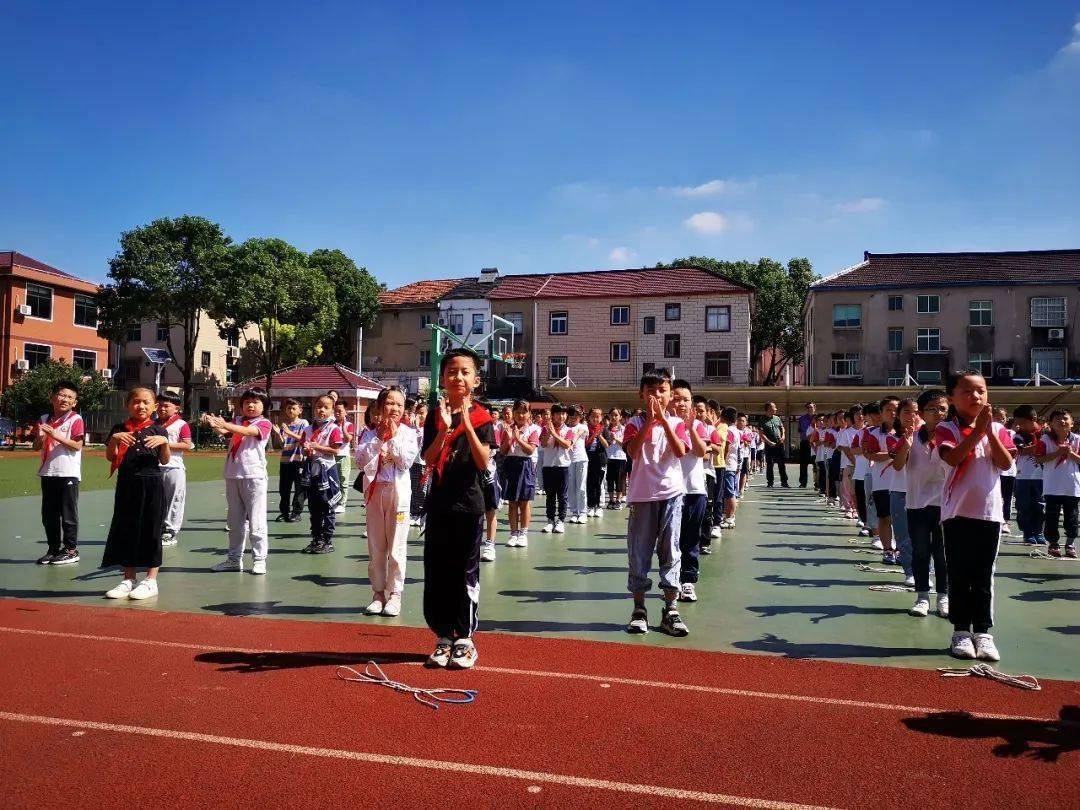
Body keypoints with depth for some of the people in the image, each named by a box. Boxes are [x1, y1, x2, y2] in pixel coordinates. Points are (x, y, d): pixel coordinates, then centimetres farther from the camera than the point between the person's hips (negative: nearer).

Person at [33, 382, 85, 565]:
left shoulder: (75, 420, -6)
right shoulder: (44, 420, 11)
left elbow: (77, 445, -14)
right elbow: (36, 447, 12)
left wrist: (56, 436, -21)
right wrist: (41, 437, -9)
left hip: (68, 473, -6)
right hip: (47, 473, 6)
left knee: (68, 513, 1)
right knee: (48, 514, 12)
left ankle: (70, 550, 9)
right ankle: (53, 549, 23)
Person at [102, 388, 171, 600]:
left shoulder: (158, 430, 2)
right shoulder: (119, 429, 7)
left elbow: (165, 460, -3)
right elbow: (110, 457, -1)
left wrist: (164, 442, -19)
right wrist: (114, 439, -17)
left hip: (151, 484, -2)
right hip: (126, 484, 3)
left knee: (151, 530, 1)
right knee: (125, 529, 8)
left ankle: (151, 580, 9)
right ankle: (129, 579, 19)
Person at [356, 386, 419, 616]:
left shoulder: (408, 433, -1)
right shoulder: (371, 434, 5)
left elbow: (406, 462, -12)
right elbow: (361, 461, -7)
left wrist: (394, 437, -11)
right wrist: (379, 437, -11)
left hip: (398, 491, -2)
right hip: (375, 491, 3)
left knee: (396, 548, 0)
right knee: (375, 548, 9)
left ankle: (395, 595, 10)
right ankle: (378, 593, 20)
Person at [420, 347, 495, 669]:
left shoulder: (481, 418, -2)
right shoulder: (435, 416, 5)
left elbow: (483, 461, -14)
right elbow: (428, 459, -6)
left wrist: (467, 424, -22)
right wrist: (444, 429, -19)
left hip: (469, 503, -2)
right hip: (439, 502, 3)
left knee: (466, 572, 4)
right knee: (436, 572, 7)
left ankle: (465, 639, 16)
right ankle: (444, 637, 20)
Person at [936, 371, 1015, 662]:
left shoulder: (997, 429, 7)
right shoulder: (946, 429, -2)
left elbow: (1006, 463, -6)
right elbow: (952, 458, -19)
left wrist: (990, 430, -14)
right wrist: (978, 429, -22)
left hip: (989, 512, 2)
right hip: (957, 512, -2)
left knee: (983, 577, 8)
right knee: (959, 576, 4)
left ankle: (983, 632, 15)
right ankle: (961, 631, 13)